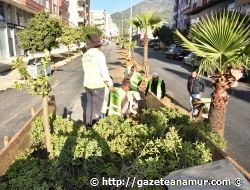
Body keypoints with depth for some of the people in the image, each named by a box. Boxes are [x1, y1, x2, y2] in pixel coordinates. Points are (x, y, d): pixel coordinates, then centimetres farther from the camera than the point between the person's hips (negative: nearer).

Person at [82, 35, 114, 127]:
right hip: (97, 85, -8)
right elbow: (104, 71, -21)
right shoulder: (99, 54, -17)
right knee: (97, 107, 4)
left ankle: (88, 123, 32)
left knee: (89, 104, 21)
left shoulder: (85, 55, 7)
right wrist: (110, 84, -12)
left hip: (87, 84, 8)